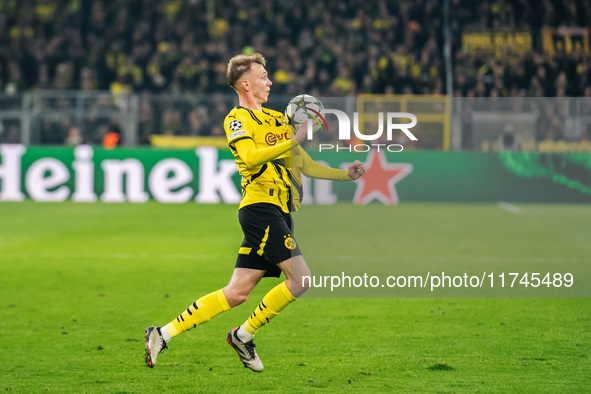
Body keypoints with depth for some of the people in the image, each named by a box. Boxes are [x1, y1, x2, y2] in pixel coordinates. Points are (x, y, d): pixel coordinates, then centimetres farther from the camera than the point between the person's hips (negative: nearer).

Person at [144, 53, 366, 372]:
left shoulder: (276, 119, 24)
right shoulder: (238, 119, -3)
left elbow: (305, 165, 30)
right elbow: (250, 157, -23)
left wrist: (345, 174, 22)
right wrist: (294, 139, -25)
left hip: (279, 214, 8)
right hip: (261, 206, -8)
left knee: (237, 292, 4)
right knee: (301, 279, -15)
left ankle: (164, 334, 7)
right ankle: (244, 335, -1)